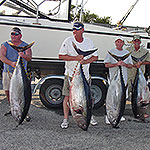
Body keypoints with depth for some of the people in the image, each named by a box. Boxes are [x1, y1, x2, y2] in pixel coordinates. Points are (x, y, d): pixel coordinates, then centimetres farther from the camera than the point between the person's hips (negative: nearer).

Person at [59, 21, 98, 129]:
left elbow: (95, 57, 6)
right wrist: (76, 58, -17)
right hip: (71, 74, -2)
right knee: (67, 96, -2)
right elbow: (61, 56, -8)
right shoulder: (68, 41, -4)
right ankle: (66, 119, 9)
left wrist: (85, 61, -12)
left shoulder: (89, 42, 4)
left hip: (84, 74, 2)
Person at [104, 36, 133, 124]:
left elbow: (131, 66, 13)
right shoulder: (111, 52, 2)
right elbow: (106, 64, -6)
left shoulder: (127, 53, 15)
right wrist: (117, 64, -19)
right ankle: (108, 116, -8)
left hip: (124, 77, 5)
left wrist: (125, 64, -8)